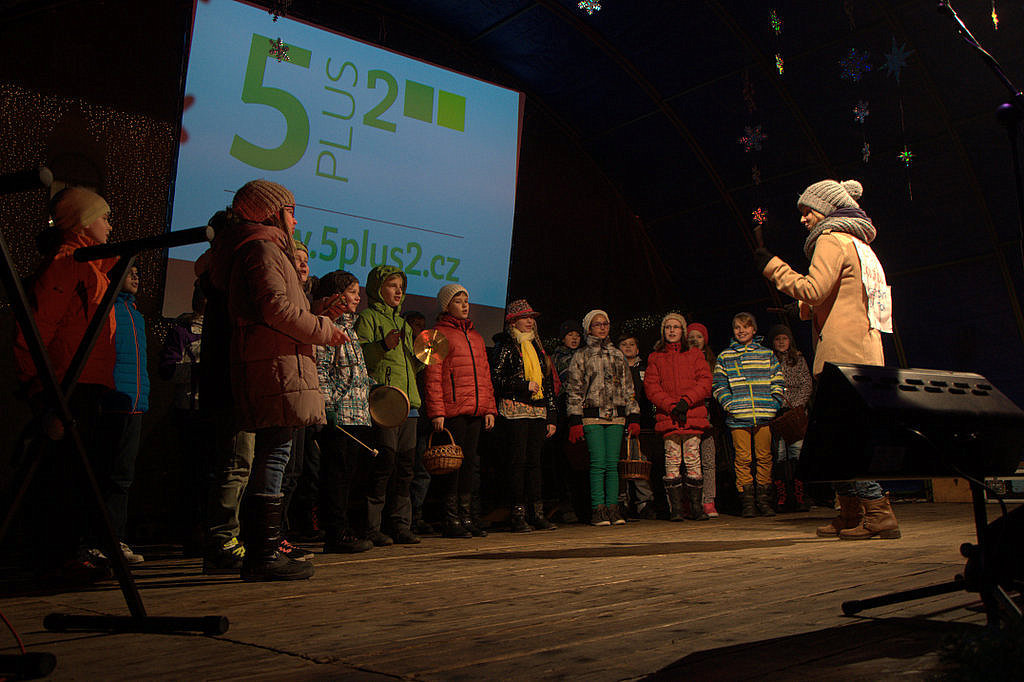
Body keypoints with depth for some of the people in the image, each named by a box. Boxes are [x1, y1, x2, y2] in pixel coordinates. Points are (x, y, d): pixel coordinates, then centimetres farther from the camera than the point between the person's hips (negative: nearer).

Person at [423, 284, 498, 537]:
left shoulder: (475, 336, 21)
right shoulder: (439, 334, 0)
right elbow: (432, 376, -7)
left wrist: (489, 408, 13)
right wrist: (437, 411, -15)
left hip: (476, 411, 6)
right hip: (452, 410, -6)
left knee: (469, 462, 8)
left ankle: (466, 518, 16)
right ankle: (451, 521, 3)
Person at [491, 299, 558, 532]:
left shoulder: (537, 346, 19)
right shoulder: (504, 346, 1)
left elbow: (548, 383, 19)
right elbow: (496, 380, -7)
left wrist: (552, 416, 14)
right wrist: (525, 386, -12)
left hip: (538, 411, 6)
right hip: (516, 410, -6)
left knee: (534, 462, 7)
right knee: (519, 461, -6)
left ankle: (537, 513, 10)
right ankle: (518, 515, -1)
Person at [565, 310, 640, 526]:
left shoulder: (618, 355, 17)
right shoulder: (581, 356, 6)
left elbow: (628, 387, 18)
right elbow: (574, 390, 2)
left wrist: (633, 416, 11)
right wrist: (575, 420, -6)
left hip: (616, 417, 3)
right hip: (592, 416, -3)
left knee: (612, 464, 0)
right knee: (598, 463, -9)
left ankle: (612, 508, 5)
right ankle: (598, 509, -4)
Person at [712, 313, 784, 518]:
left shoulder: (767, 354, 14)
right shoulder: (724, 357, 11)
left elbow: (778, 381, 15)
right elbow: (718, 384, 8)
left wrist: (774, 404, 3)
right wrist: (729, 404, -4)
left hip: (764, 416, 1)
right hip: (738, 417, -1)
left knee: (764, 457, 2)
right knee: (743, 458, -2)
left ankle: (763, 497, 12)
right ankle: (747, 499, 5)